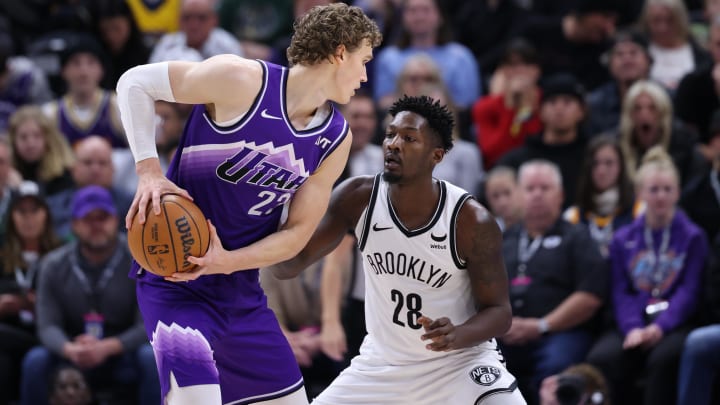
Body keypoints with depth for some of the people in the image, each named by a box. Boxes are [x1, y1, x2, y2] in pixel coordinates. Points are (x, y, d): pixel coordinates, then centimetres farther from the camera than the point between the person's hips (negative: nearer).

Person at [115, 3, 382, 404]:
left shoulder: (336, 139, 3)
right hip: (176, 282, -7)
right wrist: (148, 170, -20)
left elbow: (298, 232, 3)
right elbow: (136, 82, -8)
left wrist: (226, 261, -15)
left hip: (242, 289, 7)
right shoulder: (243, 80, -16)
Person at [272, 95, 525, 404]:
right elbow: (288, 265, -10)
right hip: (382, 364, 4)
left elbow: (498, 310, -12)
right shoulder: (358, 198, -12)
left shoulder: (471, 221, -20)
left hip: (458, 361, -3)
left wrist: (458, 335, -34)